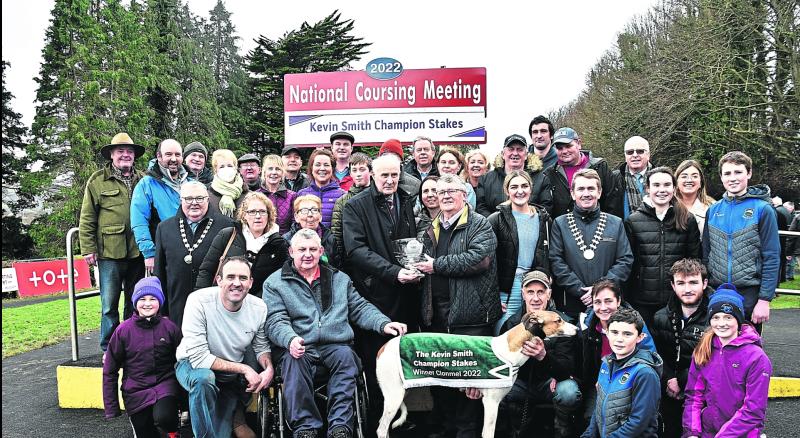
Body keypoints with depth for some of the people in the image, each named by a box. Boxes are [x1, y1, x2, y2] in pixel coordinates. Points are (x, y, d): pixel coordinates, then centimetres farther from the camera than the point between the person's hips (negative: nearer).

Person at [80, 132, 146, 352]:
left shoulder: (143, 180, 10)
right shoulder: (98, 181, 2)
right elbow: (87, 219, 1)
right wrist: (88, 249, -5)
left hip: (138, 251, 3)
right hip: (110, 252, -3)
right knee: (109, 304, 1)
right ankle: (109, 349, 13)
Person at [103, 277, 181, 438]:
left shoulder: (169, 327, -6)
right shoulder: (123, 330, -6)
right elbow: (110, 371, 1)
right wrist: (111, 409, 1)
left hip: (164, 384, -1)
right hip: (136, 391, 1)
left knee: (164, 418, -27)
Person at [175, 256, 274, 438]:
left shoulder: (259, 308, -14)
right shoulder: (199, 301, -27)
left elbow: (261, 346, 2)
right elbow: (198, 358, -29)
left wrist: (269, 369, -20)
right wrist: (244, 369, -29)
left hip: (233, 374, 3)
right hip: (192, 365, -3)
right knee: (204, 379, -37)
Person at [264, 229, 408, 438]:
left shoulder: (340, 279, 22)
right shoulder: (275, 282, 11)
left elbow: (360, 308, 19)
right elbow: (275, 321, -1)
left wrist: (383, 324, -1)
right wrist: (290, 339, -23)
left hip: (335, 346, 2)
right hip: (297, 348, -2)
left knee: (346, 355, -31)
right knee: (293, 361, -34)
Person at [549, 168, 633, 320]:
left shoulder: (616, 224, 9)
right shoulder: (560, 224, 5)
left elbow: (626, 261, 3)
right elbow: (556, 262, -3)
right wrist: (580, 290, -13)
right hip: (571, 305, -1)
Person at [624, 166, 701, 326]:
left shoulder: (687, 221, 6)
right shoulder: (633, 221, 1)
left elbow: (695, 259, 8)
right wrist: (625, 299, -3)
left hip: (677, 300, 1)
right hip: (642, 302, -1)